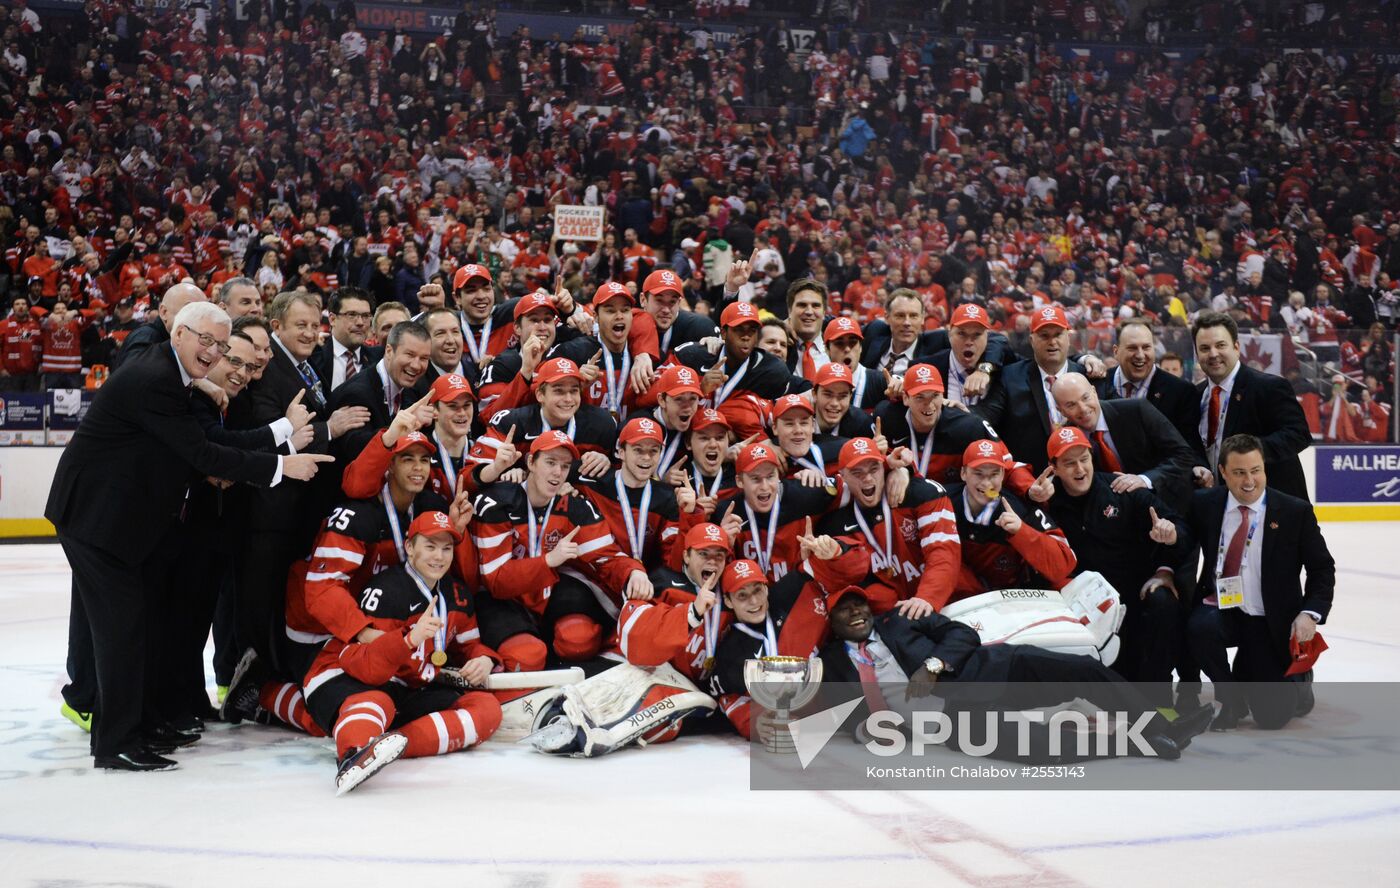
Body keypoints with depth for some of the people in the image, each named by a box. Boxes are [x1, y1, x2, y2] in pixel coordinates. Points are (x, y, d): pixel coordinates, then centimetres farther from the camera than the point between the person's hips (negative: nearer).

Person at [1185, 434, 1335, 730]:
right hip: (1219, 609, 1)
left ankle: (1295, 679, 31)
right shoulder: (1204, 504, -3)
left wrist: (1311, 613, -13)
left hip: (1271, 622, -1)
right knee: (1200, 627, -35)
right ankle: (1231, 698, -4)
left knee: (1272, 717, -8)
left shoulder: (1295, 511, -6)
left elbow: (1322, 568, 1)